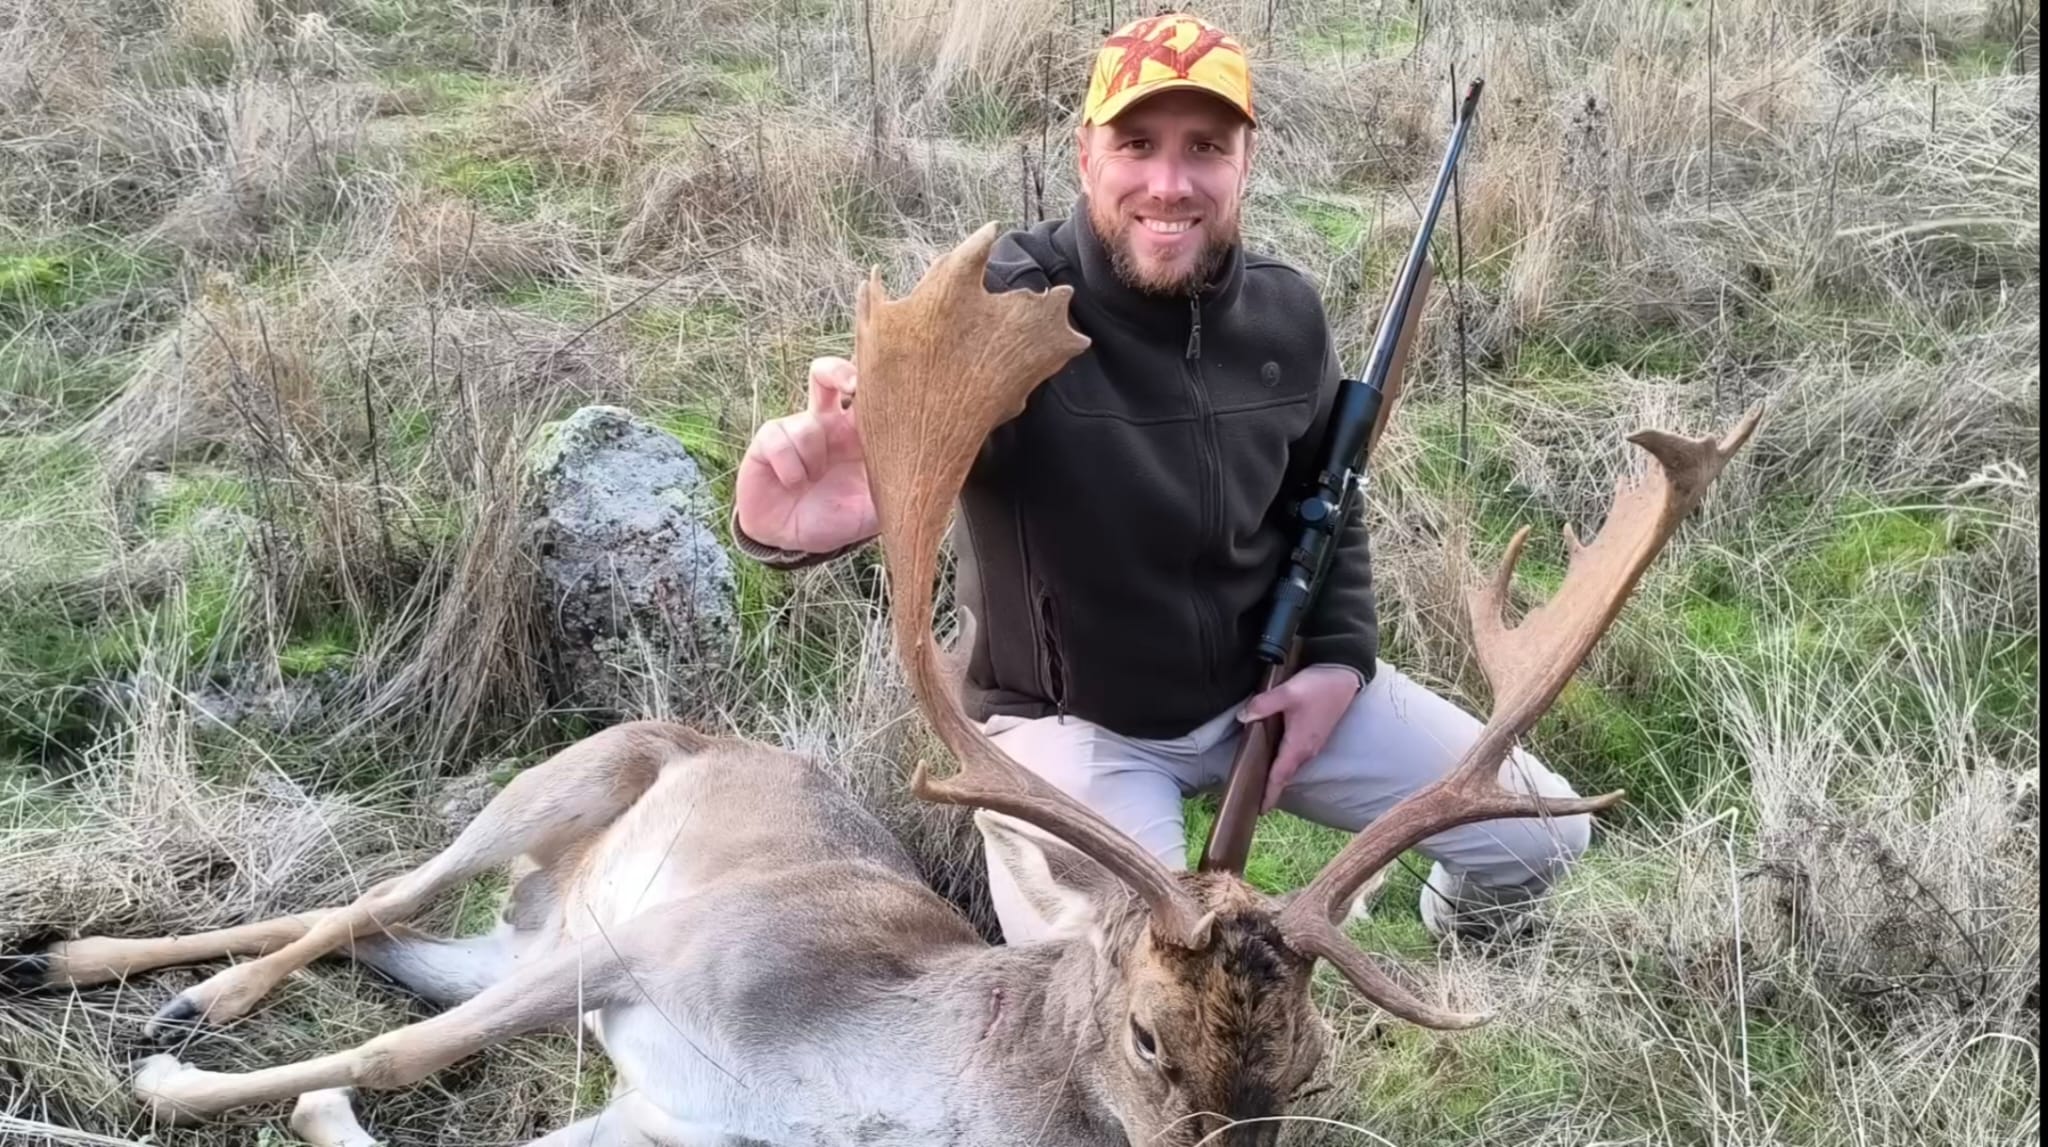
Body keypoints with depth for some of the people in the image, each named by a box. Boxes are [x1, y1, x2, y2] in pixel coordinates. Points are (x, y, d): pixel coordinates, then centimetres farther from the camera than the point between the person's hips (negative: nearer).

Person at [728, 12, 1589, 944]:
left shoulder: (1285, 315, -6)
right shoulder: (1003, 307, -26)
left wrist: (1340, 656, -1)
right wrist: (797, 517, -71)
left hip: (1270, 684, 5)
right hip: (1072, 720, -4)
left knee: (1537, 834, 6)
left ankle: (1455, 946, 42)